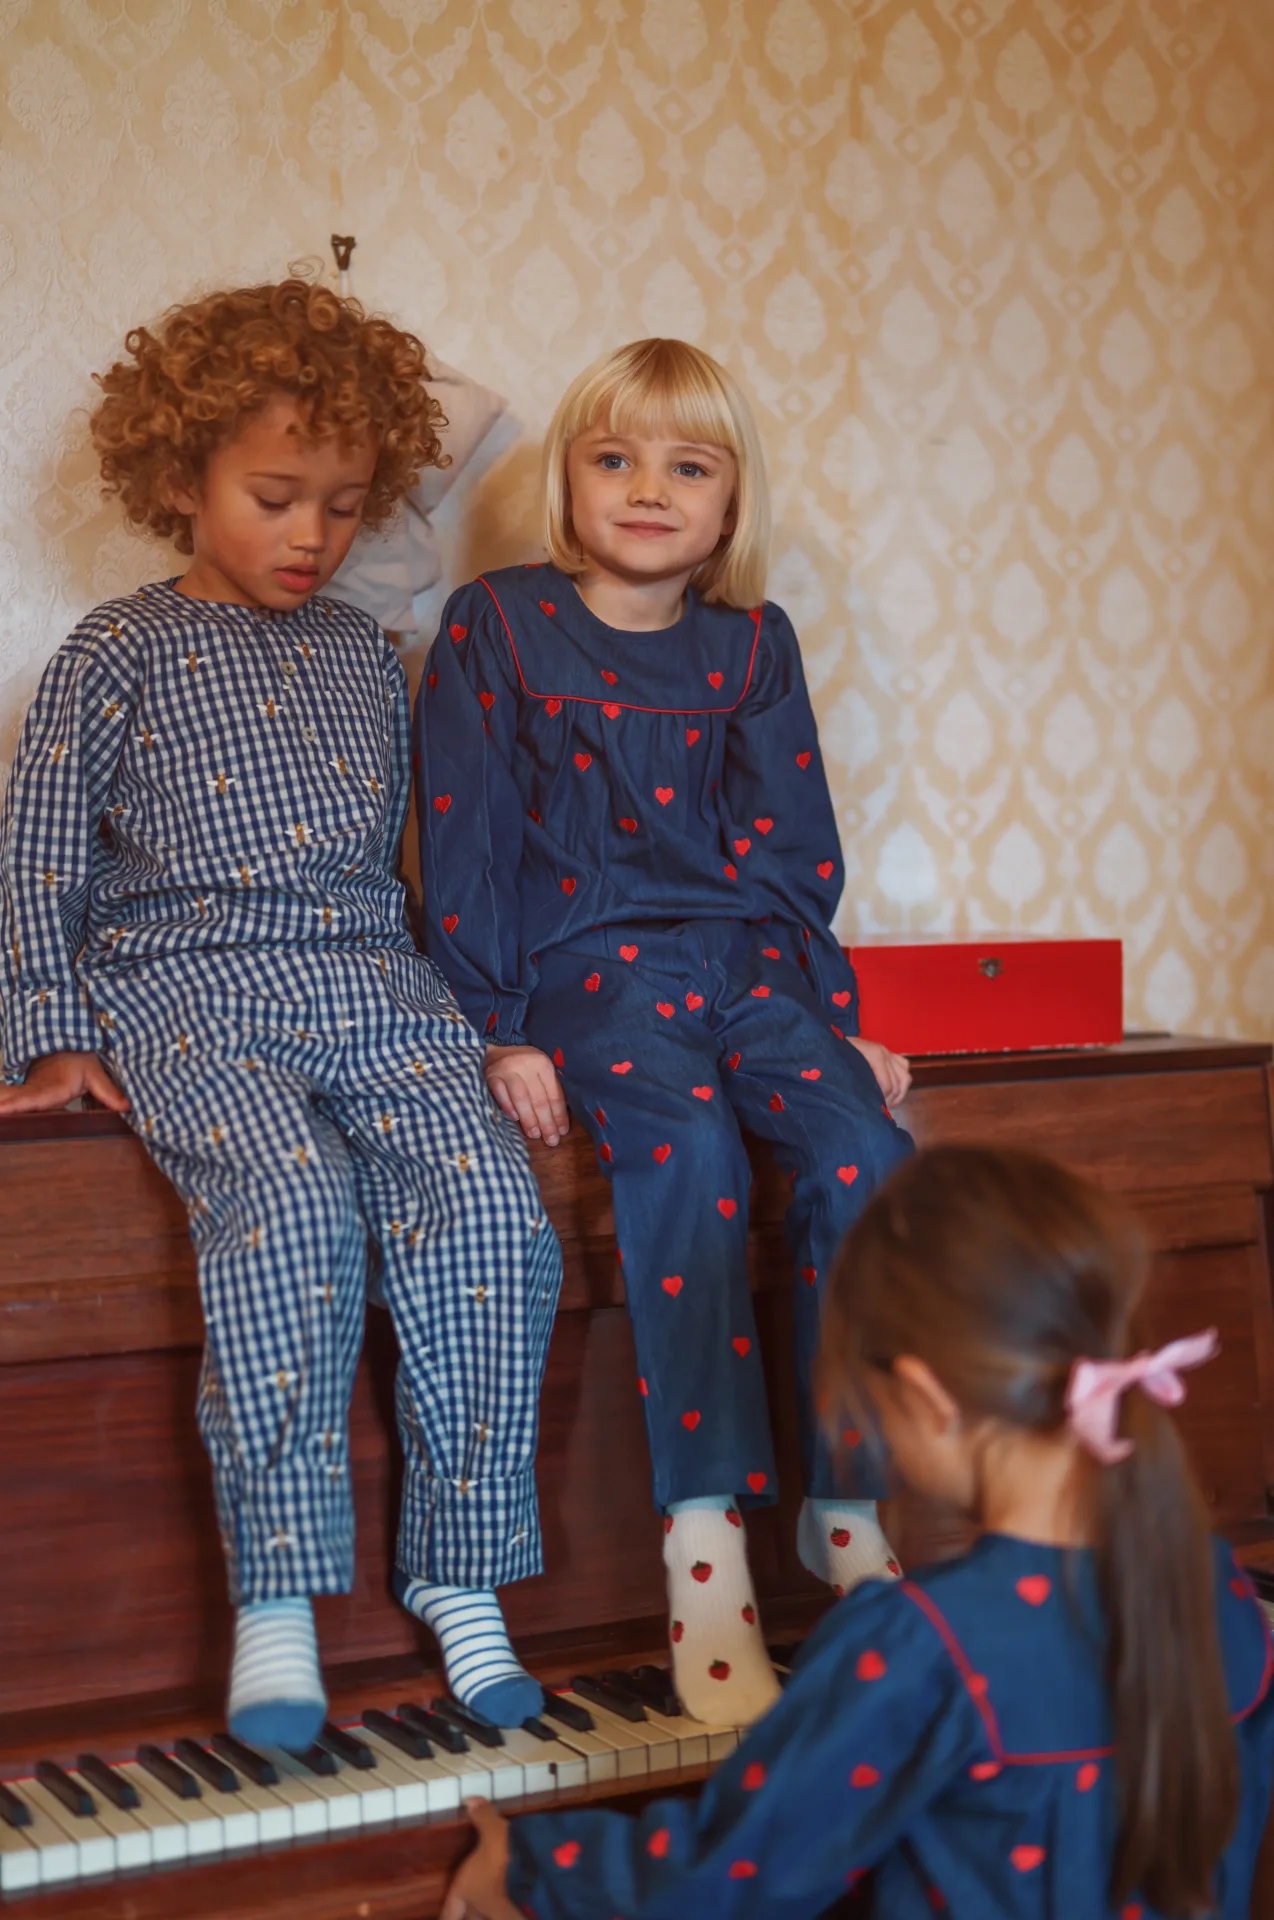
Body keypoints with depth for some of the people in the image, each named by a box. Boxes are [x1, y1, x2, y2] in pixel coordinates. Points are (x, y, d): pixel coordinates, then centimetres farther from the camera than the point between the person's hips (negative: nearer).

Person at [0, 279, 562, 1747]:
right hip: (191, 988, -4)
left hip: (372, 982, 4)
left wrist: (453, 1007, 18)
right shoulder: (122, 654, 7)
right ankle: (277, 1595, -23)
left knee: (490, 1209, -23)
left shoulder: (364, 657, 20)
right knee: (292, 1202, -33)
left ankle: (458, 1572, -11)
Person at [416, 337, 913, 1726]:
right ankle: (707, 1554, -29)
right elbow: (465, 843, 0)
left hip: (746, 961, 4)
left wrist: (836, 1016, 8)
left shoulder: (753, 646, 14)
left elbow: (794, 854, 16)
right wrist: (500, 1031, -7)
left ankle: (852, 1511, -12)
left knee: (858, 1149, -24)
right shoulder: (494, 626, 4)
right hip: (587, 968, -3)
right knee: (686, 1154, -32)